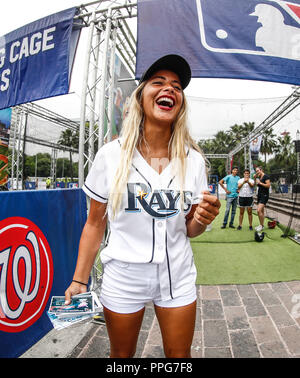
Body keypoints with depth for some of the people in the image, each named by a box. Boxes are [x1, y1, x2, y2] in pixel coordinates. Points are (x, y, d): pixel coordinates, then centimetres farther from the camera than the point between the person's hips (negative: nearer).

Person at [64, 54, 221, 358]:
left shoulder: (193, 161, -5)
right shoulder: (110, 155, -11)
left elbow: (189, 230, 3)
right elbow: (95, 224, -3)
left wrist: (202, 220, -19)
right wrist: (79, 281, -4)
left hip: (177, 276, 2)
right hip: (123, 276, -1)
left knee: (179, 355, 20)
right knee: (121, 355, 22)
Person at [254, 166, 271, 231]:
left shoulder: (266, 176, -9)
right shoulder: (259, 177, 15)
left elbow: (268, 185, -18)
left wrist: (260, 183, -15)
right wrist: (255, 177, 13)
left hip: (264, 195, -9)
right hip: (259, 195, 9)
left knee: (259, 210, -18)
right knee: (261, 211, 12)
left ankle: (261, 226, -8)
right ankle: (261, 225, 18)